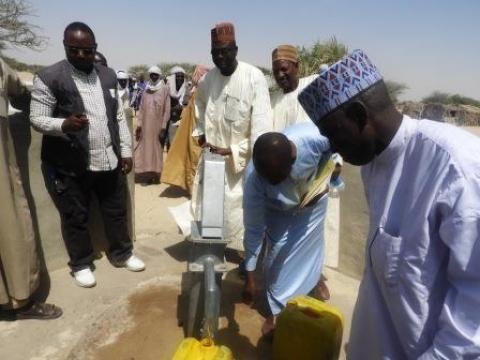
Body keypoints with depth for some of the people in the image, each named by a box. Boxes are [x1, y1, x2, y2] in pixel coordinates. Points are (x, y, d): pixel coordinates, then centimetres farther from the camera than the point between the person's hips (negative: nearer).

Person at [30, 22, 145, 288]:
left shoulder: (108, 76, 9)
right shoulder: (48, 78, -7)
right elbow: (37, 119, -8)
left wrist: (126, 151, 8)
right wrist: (64, 125, -28)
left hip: (109, 160, 5)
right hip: (69, 165, -4)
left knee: (116, 211, 15)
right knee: (76, 218, 10)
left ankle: (121, 254, 35)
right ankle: (81, 264, 30)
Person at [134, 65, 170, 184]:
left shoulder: (164, 90, -3)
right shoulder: (146, 90, 12)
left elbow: (167, 110, -7)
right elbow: (141, 109, 11)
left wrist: (163, 127, -12)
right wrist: (139, 125, 4)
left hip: (158, 125, -4)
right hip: (146, 126, 4)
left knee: (157, 149, 3)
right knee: (145, 149, 5)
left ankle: (156, 175, 11)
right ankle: (146, 174, 13)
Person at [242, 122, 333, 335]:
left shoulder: (316, 137, -42)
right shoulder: (254, 177, -39)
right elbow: (253, 228, -29)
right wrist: (250, 276, -24)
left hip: (313, 200, 1)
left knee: (309, 248, 15)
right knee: (278, 254, -4)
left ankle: (314, 281, 47)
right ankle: (277, 310, 19)